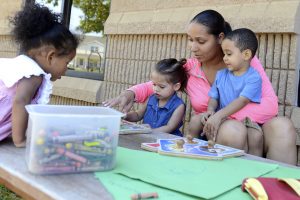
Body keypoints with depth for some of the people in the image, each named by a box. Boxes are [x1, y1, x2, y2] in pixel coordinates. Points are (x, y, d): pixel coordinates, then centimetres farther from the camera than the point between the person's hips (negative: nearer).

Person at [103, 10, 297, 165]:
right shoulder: (189, 68, -1)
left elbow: (270, 104, -16)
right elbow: (153, 86, 9)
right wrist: (130, 93, -15)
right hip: (210, 136, 0)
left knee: (282, 126, -30)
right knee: (232, 130, -34)